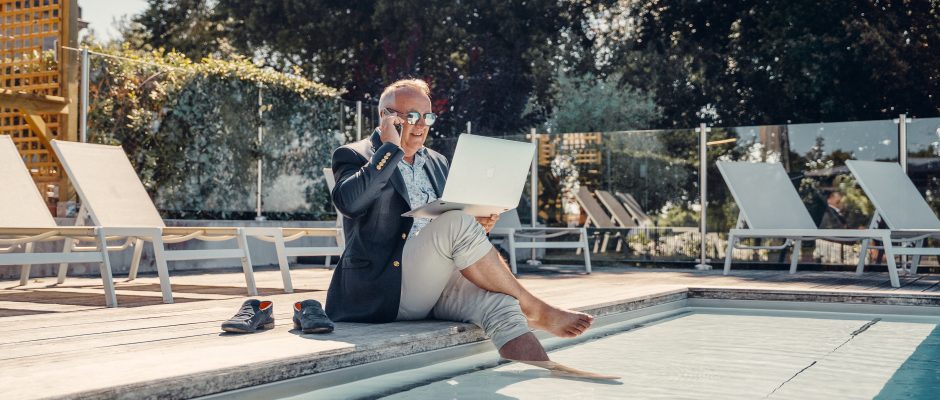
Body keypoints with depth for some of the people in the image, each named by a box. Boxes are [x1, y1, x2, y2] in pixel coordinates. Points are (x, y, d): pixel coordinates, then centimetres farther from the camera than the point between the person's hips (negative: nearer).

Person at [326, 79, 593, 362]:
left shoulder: (437, 162, 21)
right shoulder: (354, 156, 2)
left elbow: (450, 231, 22)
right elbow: (348, 202, -21)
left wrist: (478, 227, -2)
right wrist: (391, 147, -14)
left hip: (434, 284, 6)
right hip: (382, 289, -6)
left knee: (499, 304, -26)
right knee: (459, 223, -28)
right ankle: (535, 310, -16)